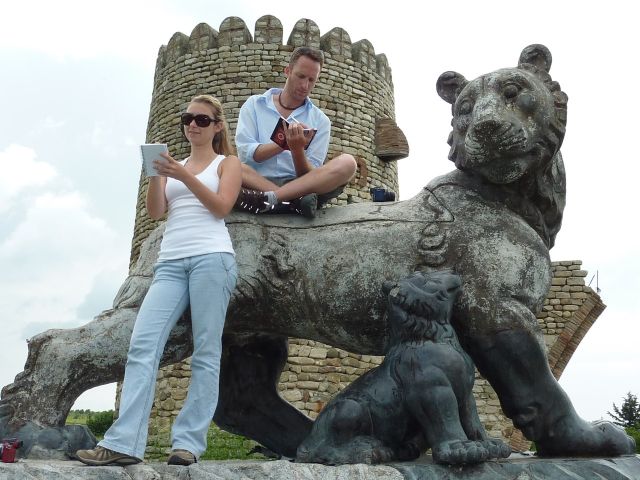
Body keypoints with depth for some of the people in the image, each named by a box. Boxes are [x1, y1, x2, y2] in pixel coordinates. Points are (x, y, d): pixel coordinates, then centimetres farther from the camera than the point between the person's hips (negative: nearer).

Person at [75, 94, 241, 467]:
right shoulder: (174, 165, 24)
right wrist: (156, 174, -6)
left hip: (212, 257, -4)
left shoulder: (228, 163, 14)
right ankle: (124, 443, -14)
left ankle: (189, 442, -4)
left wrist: (185, 177, -12)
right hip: (171, 262, 4)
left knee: (206, 352, -6)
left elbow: (221, 206, -3)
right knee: (143, 344, -11)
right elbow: (155, 211, 10)